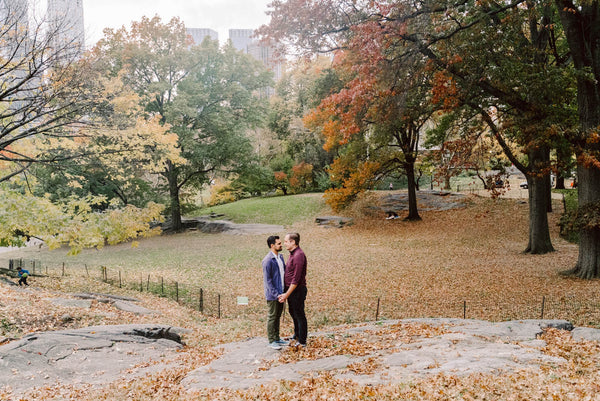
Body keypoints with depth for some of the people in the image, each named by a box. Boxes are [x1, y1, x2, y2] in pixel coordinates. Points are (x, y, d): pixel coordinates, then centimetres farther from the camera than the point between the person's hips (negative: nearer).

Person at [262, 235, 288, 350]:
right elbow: (267, 280, -19)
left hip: (280, 293, 8)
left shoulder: (280, 257, 8)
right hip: (272, 294, -8)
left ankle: (277, 338, 29)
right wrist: (276, 294, -20)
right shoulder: (267, 261, -19)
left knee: (278, 316, 17)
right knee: (272, 317, 3)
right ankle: (271, 341, 14)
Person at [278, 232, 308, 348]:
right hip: (291, 290, 10)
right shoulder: (292, 254, 9)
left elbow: (296, 278, -24)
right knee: (293, 312, 23)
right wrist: (286, 293, 16)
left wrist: (287, 294, -21)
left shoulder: (299, 255, -23)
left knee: (299, 315, 2)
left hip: (297, 290, -10)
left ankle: (302, 341, 15)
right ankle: (297, 335, 42)